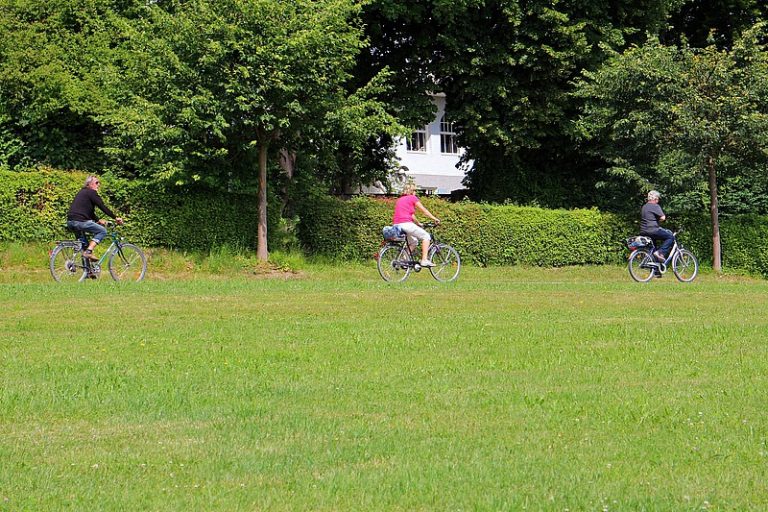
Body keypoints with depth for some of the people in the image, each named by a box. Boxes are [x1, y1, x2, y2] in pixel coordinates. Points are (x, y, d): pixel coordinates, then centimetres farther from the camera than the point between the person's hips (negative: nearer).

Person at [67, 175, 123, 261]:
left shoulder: (82, 192, 27)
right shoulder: (92, 193, -1)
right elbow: (103, 207, -4)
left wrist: (98, 220, 28)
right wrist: (115, 218, 1)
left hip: (70, 222, 9)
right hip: (79, 221, -9)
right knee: (102, 231, 0)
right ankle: (88, 251, -15)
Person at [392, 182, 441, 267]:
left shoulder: (399, 200, 25)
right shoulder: (412, 198, 4)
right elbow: (424, 211, 9)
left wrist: (418, 223, 41)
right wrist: (435, 219, 18)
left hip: (396, 225, 8)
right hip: (406, 224, -8)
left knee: (413, 241, 26)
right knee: (426, 236, 5)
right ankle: (424, 260, -6)